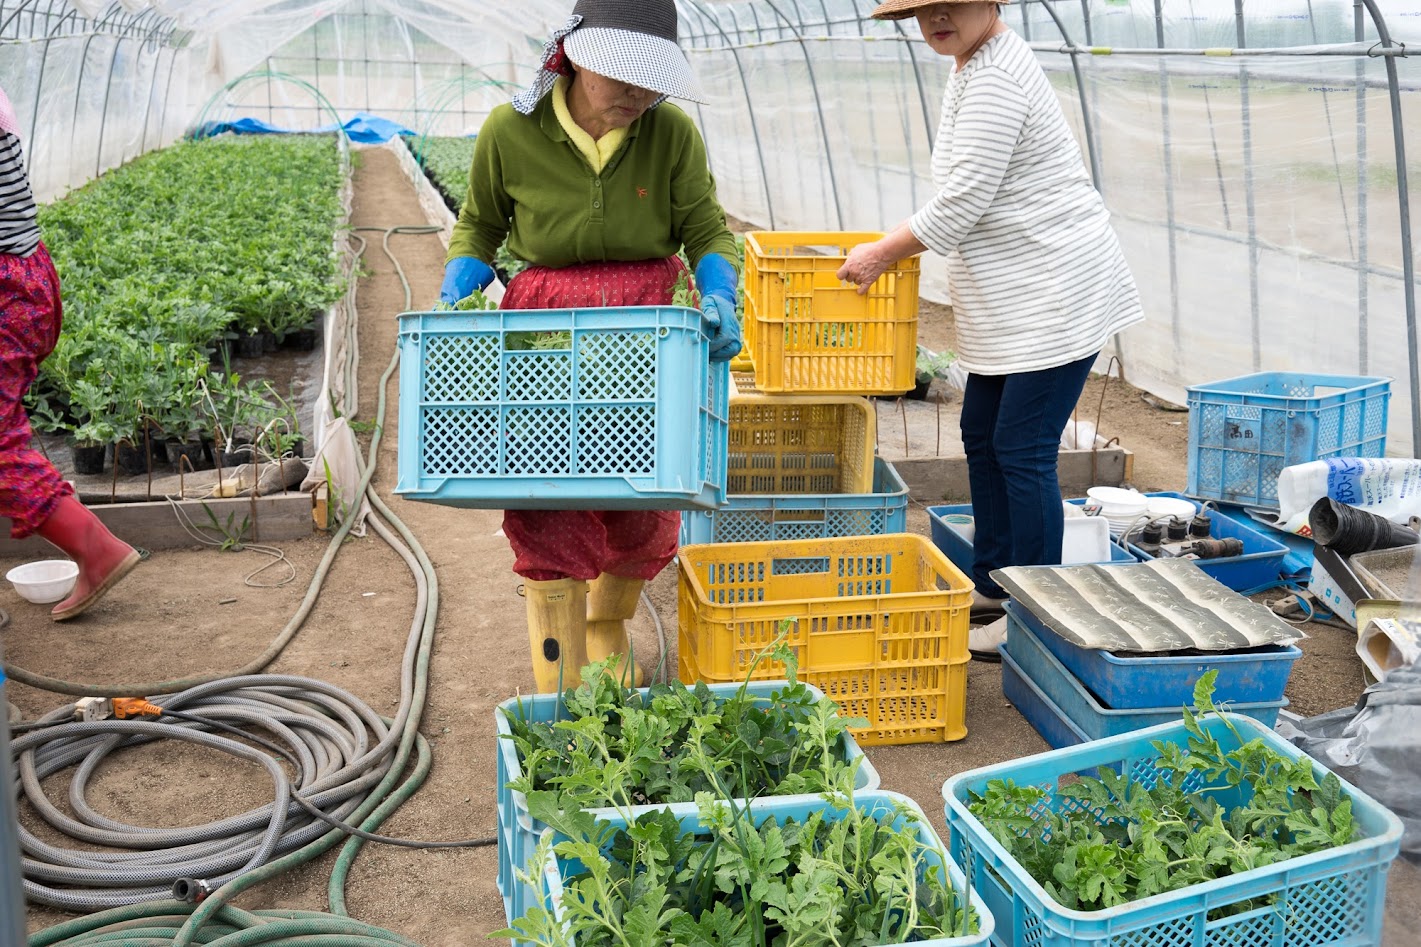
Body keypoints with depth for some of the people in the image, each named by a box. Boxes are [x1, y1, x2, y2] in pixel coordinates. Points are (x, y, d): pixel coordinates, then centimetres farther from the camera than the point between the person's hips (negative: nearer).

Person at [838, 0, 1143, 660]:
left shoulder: (994, 80, -19)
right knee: (982, 434, 15)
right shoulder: (976, 67, 15)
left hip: (1056, 293, -11)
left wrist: (881, 254, -9)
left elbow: (960, 204, -20)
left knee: (1022, 449, -7)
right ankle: (993, 583, 27)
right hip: (1013, 299, 11)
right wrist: (893, 245, 18)